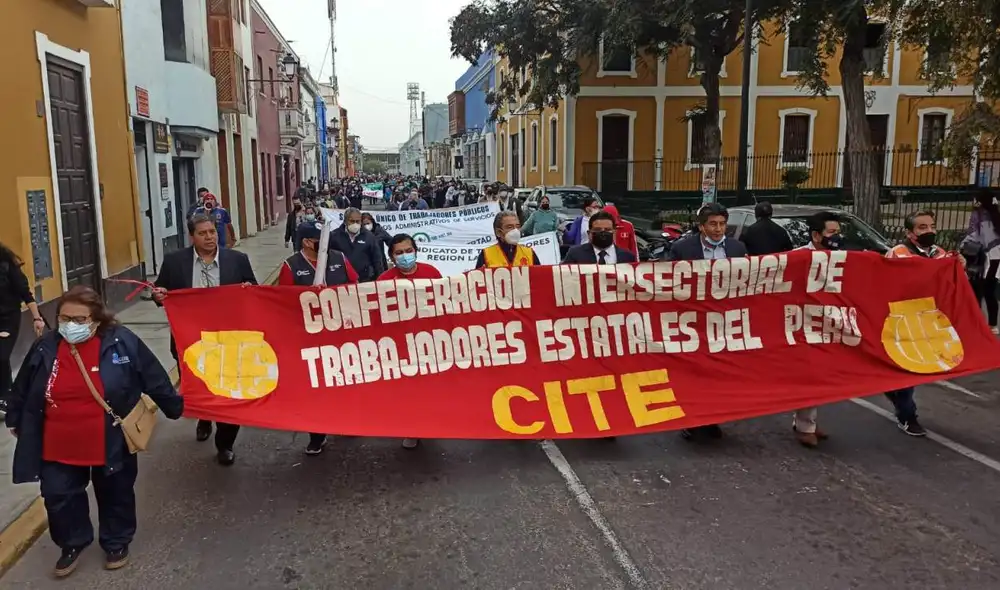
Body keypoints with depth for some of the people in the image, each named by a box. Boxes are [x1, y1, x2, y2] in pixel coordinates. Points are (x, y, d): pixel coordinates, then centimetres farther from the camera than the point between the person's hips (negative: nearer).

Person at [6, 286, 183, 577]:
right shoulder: (45, 347, -5)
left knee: (115, 495, 15)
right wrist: (15, 420, 22)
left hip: (111, 444, -2)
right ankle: (73, 543, 38)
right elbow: (23, 388, 11)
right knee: (58, 497, 12)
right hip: (59, 447, 3)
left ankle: (116, 543, 38)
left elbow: (154, 378, -6)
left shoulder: (122, 342, -15)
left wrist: (175, 408, 1)